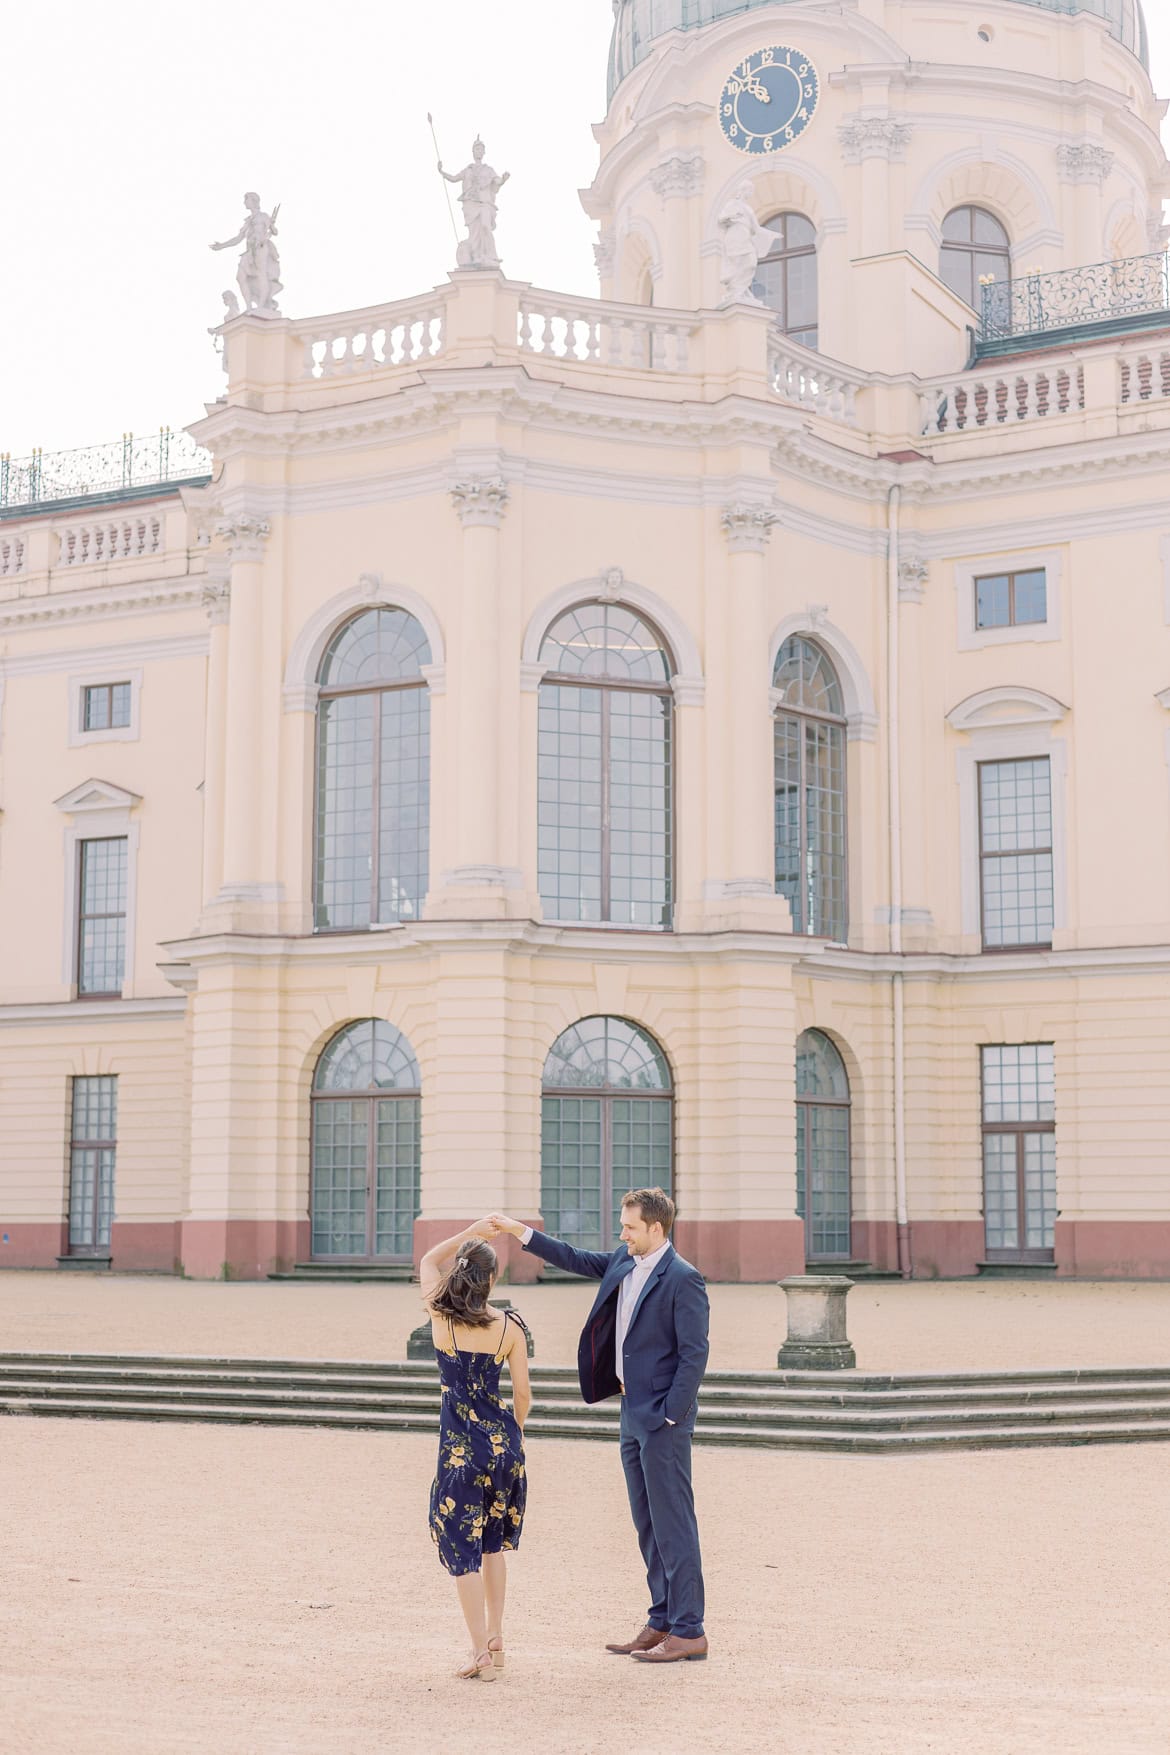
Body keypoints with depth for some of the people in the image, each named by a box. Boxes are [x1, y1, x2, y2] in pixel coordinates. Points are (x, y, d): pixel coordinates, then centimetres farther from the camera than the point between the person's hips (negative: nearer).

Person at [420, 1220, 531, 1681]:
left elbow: (427, 1262, 13)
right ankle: (495, 1640, 26)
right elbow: (522, 1393, 2)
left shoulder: (441, 1316, -7)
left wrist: (468, 1235, 19)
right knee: (492, 1542, 21)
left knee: (462, 1547, 5)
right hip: (503, 1439, 3)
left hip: (460, 1442, -3)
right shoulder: (509, 1326, -4)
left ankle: (482, 1655, 3)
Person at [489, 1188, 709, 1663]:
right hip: (633, 1411, 9)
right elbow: (575, 1259, 21)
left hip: (663, 1418, -9)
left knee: (672, 1522, -4)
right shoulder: (624, 1263, 9)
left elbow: (694, 1353, -17)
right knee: (647, 1523, 14)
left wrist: (669, 1416, -18)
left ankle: (689, 1632, 2)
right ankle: (662, 1621, 22)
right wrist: (521, 1232, 15)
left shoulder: (682, 1278, -16)